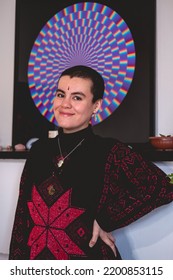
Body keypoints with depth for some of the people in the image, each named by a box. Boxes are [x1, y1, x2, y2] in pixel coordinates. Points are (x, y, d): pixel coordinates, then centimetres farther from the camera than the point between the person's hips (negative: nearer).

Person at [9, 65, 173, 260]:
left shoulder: (110, 152, -16)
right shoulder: (38, 150, -2)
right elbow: (21, 218, 1)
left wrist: (104, 220, -22)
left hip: (89, 258, -4)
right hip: (37, 258, 4)